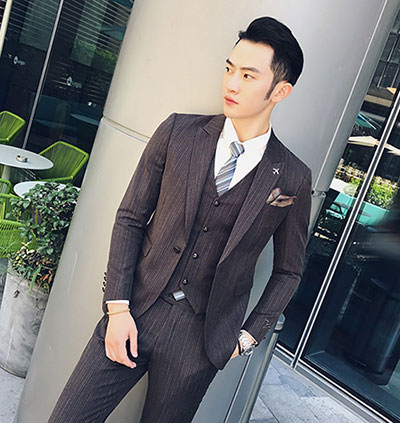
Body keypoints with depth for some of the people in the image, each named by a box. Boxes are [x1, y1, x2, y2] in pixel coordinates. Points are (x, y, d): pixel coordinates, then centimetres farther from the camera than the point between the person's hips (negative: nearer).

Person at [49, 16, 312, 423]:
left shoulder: (293, 179, -4)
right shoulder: (178, 131, -3)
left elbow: (287, 271, 8)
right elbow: (130, 218, 0)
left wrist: (247, 337, 1)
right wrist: (118, 306, -6)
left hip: (202, 339, 0)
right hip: (134, 313, 1)